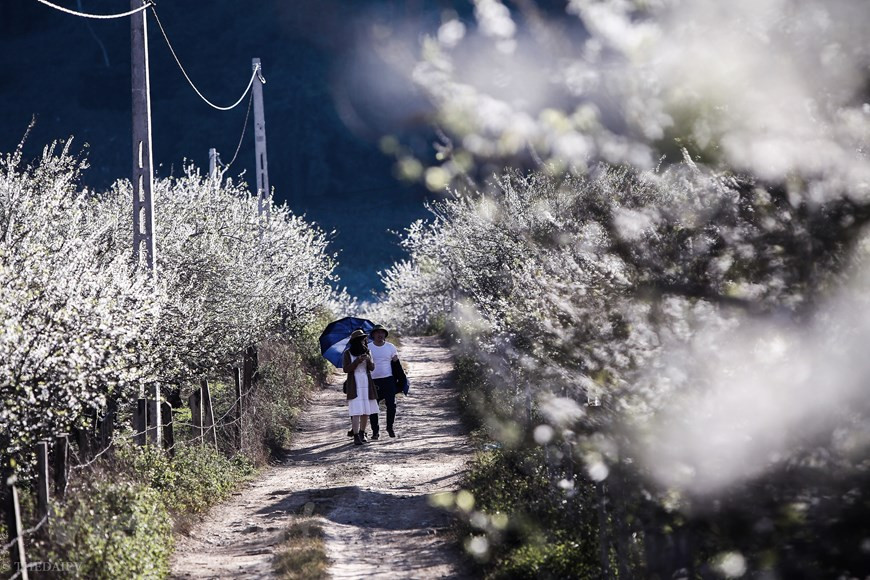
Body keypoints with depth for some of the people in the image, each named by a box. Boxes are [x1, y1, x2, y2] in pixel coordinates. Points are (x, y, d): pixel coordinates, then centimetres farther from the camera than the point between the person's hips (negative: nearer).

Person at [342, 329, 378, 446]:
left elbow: (372, 368, 3)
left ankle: (362, 434, 18)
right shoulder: (347, 354, -3)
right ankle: (356, 436, -15)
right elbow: (345, 369, -10)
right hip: (354, 385, -4)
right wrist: (358, 361, -19)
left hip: (367, 383, 4)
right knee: (356, 411, -12)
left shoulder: (366, 352, 8)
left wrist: (369, 360, -18)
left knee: (366, 410, 5)